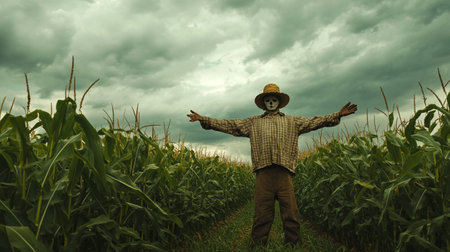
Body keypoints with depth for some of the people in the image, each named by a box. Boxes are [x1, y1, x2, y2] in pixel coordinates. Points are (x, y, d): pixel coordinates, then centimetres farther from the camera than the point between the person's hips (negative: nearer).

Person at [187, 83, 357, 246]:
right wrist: (204, 120, 7)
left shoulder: (292, 122, 21)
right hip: (263, 172, 0)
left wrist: (338, 115, 5)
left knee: (290, 213, 1)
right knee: (262, 214, 2)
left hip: (284, 172, 1)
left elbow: (315, 121, 15)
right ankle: (258, 246, 11)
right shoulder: (253, 122, 19)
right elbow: (229, 125, 14)